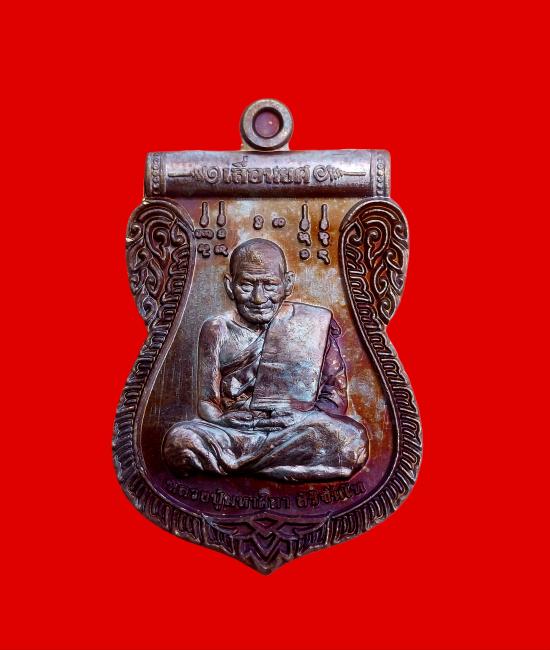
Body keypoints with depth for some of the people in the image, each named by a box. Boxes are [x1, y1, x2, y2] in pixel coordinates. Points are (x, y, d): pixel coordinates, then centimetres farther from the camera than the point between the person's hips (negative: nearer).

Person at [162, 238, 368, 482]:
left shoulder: (316, 323, 6)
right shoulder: (217, 330, 9)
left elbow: (335, 393, 8)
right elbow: (207, 402, 9)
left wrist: (306, 419, -11)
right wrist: (223, 420, -14)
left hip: (297, 434, 1)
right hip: (233, 433, 0)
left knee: (352, 440, -32)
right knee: (178, 440, -29)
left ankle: (229, 463, -18)